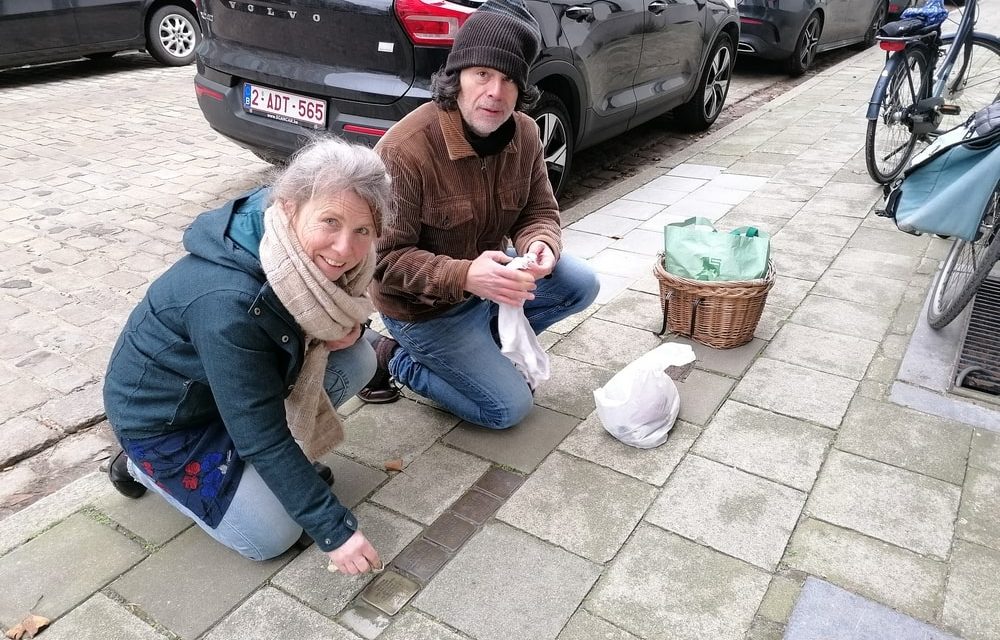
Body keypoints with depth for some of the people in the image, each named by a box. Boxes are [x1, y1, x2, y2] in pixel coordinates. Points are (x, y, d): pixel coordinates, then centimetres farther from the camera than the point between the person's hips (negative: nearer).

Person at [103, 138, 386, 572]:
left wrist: (347, 327, -22)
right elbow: (263, 434, -32)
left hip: (236, 382, 7)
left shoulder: (313, 256, -18)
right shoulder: (227, 302, -39)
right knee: (272, 536, -6)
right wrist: (334, 530, -27)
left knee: (358, 360, -10)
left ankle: (239, 455, 8)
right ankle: (143, 466, 12)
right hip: (164, 418, -6)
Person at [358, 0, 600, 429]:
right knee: (509, 408, -6)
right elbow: (385, 257, -26)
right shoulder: (404, 151, -29)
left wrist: (540, 247, -27)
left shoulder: (523, 133, -9)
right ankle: (395, 359, 10)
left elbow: (540, 212, -1)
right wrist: (464, 276, -42)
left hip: (487, 273, 7)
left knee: (581, 285, -5)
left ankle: (480, 343, 8)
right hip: (424, 305, -6)